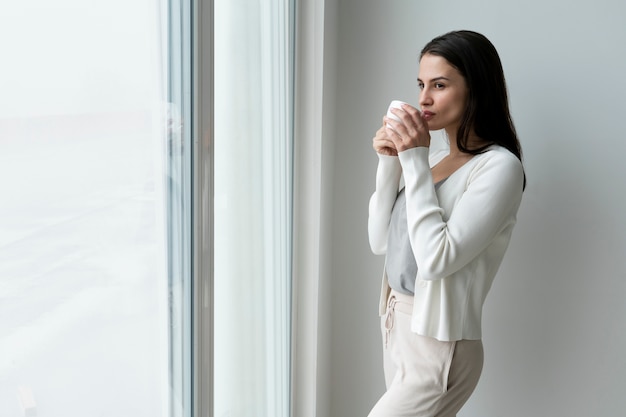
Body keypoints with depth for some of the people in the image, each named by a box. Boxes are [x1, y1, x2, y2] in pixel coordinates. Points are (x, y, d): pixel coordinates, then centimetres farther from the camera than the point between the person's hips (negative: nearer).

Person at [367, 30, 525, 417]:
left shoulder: (500, 166, -15)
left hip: (437, 345, -7)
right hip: (397, 327, 7)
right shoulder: (433, 157, 7)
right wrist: (389, 163, -4)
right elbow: (381, 241, 7)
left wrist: (415, 161, -20)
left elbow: (437, 260, -23)